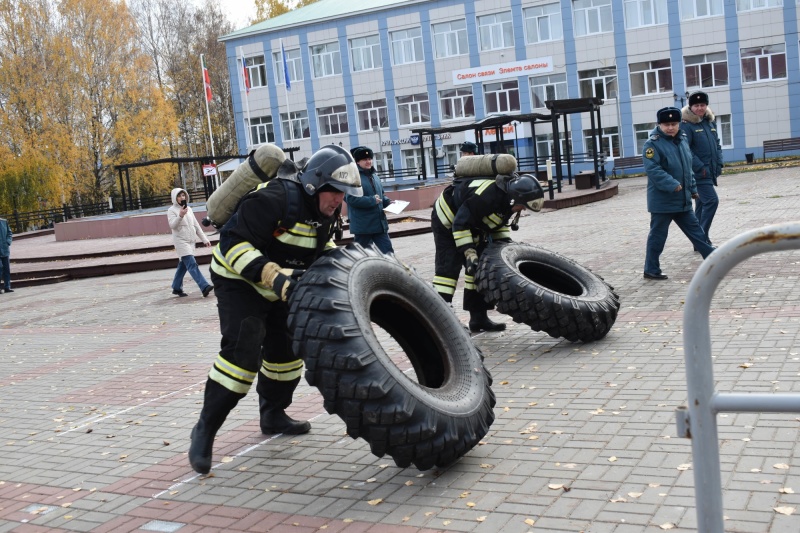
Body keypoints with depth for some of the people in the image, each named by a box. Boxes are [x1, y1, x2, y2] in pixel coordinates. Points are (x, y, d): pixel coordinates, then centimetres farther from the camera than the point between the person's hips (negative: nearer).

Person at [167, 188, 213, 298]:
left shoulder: (189, 209, 17)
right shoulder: (172, 210, -3)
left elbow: (196, 225, 18)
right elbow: (172, 225, -17)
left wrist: (204, 239, 14)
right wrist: (180, 216, -34)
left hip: (191, 241, 7)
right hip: (181, 241, -7)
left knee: (183, 265, 12)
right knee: (192, 264, -17)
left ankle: (176, 288, 23)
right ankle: (204, 287, -28)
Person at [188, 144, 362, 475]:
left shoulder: (323, 209, -2)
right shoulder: (274, 200, -30)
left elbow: (320, 244, 18)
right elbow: (233, 241, -31)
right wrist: (271, 274, -38)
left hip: (279, 286, 9)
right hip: (239, 282, -9)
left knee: (286, 348, 14)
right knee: (242, 351, -20)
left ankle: (273, 415, 34)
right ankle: (205, 430, -9)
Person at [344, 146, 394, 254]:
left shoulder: (374, 176, 14)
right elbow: (351, 199, -22)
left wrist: (388, 201, 5)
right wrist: (372, 200, -20)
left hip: (379, 223, 7)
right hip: (362, 225, -7)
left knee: (388, 252, 4)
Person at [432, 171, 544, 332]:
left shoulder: (507, 198, -7)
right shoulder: (488, 195, -36)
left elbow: (500, 223, 11)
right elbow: (460, 223, -33)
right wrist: (469, 253, -32)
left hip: (472, 226, 9)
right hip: (448, 221, -9)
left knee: (480, 267, 5)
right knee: (448, 267, -17)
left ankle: (479, 318, 10)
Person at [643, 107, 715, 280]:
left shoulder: (682, 140, 12)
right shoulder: (653, 144, -14)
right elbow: (653, 169, -24)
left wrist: (693, 188, 21)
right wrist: (672, 185, -29)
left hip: (683, 200, 7)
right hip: (662, 200, -7)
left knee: (695, 230, 16)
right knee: (658, 235, 1)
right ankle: (651, 270, 10)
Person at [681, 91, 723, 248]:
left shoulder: (710, 122, 13)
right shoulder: (686, 125, -10)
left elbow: (717, 145, 19)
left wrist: (719, 164, 7)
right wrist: (701, 168, -19)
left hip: (710, 172, 8)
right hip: (698, 173, -8)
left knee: (701, 205, 13)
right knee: (712, 200, -16)